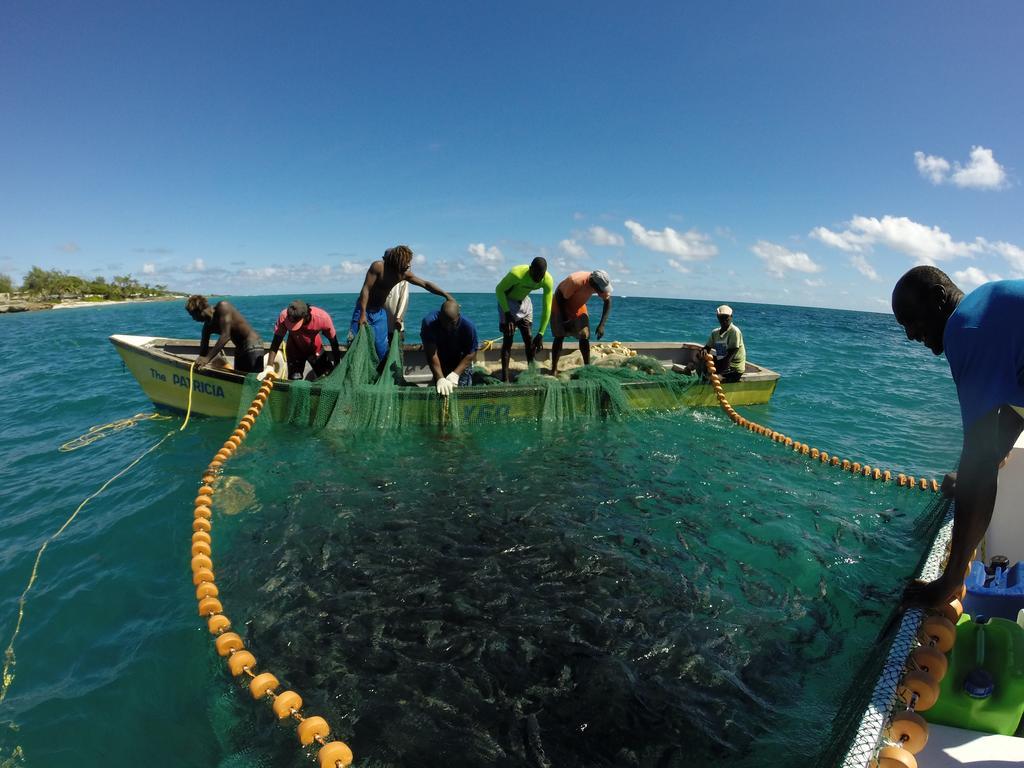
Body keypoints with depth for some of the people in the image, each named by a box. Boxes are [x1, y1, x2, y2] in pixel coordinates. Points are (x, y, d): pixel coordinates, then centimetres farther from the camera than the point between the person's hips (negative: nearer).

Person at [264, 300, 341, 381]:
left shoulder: (323, 318, -35)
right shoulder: (284, 316, -33)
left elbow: (334, 343, -20)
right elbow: (276, 342, -25)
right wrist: (269, 367, -33)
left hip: (316, 350, 0)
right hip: (294, 351, 0)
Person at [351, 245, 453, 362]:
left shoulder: (404, 274, -4)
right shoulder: (378, 266, -19)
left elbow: (425, 284, 1)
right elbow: (366, 289, -22)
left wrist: (446, 294, -7)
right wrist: (363, 314, -28)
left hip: (380, 313, 5)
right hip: (364, 310, -5)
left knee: (383, 350, 4)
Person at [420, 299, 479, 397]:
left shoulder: (468, 326, -29)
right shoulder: (429, 323, -31)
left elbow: (471, 354, -23)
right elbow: (431, 355, -34)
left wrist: (455, 374, -35)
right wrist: (440, 379, -44)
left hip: (461, 363, -1)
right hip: (440, 364, 1)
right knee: (440, 392, 1)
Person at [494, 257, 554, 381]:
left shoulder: (548, 280, -23)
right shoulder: (517, 273, -35)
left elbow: (547, 308, -17)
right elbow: (499, 290, -19)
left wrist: (540, 334, -19)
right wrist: (507, 313, -23)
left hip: (524, 301, 5)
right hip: (507, 301, -4)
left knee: (529, 340, 3)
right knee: (508, 340, -11)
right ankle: (505, 378, -9)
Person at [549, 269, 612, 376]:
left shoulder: (600, 284, -22)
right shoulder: (575, 281, -38)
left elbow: (608, 302, -10)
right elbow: (560, 297, -26)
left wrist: (602, 324, -18)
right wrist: (565, 320, -22)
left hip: (578, 308, 5)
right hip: (560, 306, -5)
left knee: (584, 337, -2)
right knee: (560, 336, -10)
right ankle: (554, 369, -6)